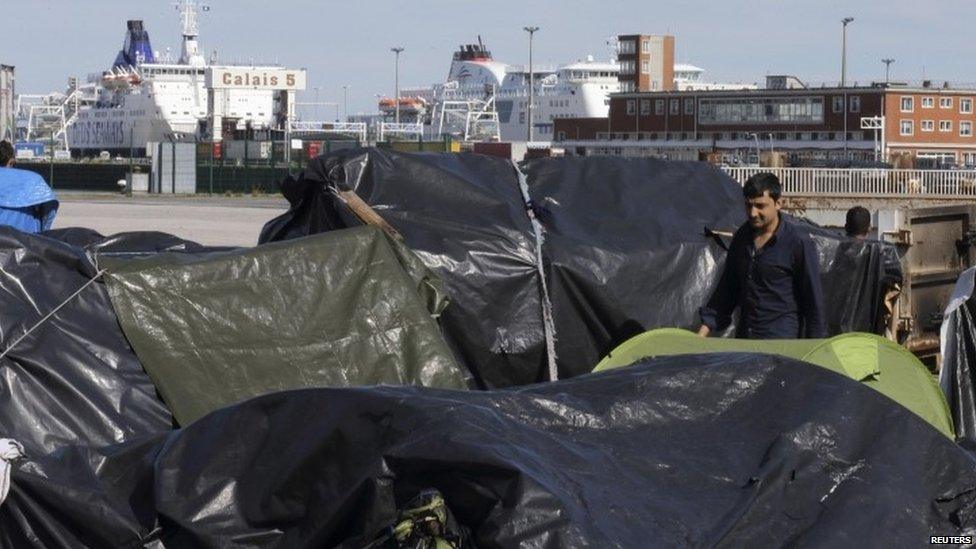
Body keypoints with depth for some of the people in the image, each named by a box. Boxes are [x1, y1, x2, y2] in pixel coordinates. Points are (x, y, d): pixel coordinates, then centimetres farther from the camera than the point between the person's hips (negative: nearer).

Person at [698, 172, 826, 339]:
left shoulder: (798, 243, -9)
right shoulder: (742, 237, 10)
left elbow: (813, 298, -6)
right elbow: (727, 288, 19)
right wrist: (705, 329, 13)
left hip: (782, 340, -6)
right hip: (744, 338, 6)